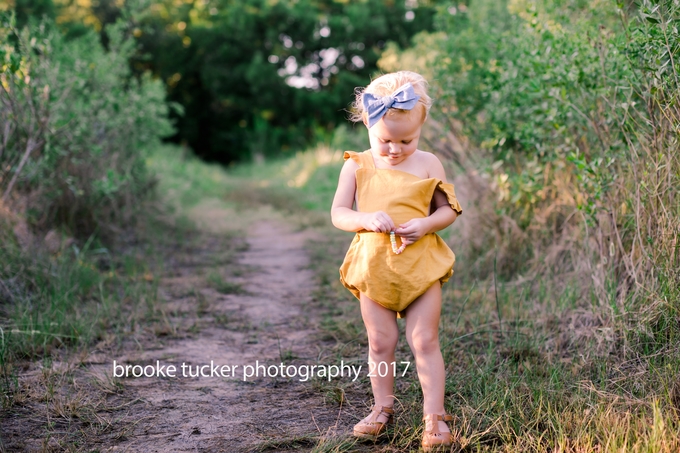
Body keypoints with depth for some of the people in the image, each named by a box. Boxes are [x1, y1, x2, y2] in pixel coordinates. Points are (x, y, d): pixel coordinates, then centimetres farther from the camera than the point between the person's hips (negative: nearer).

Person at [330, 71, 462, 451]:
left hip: (422, 265, -1)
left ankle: (435, 416, 8)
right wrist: (367, 220, -20)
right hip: (374, 265, 1)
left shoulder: (428, 164, -1)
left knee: (425, 341, 1)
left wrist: (426, 224, -16)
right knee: (381, 342, 10)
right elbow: (338, 214, -1)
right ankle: (383, 408, 27)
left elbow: (449, 209, 4)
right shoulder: (357, 166, 0)